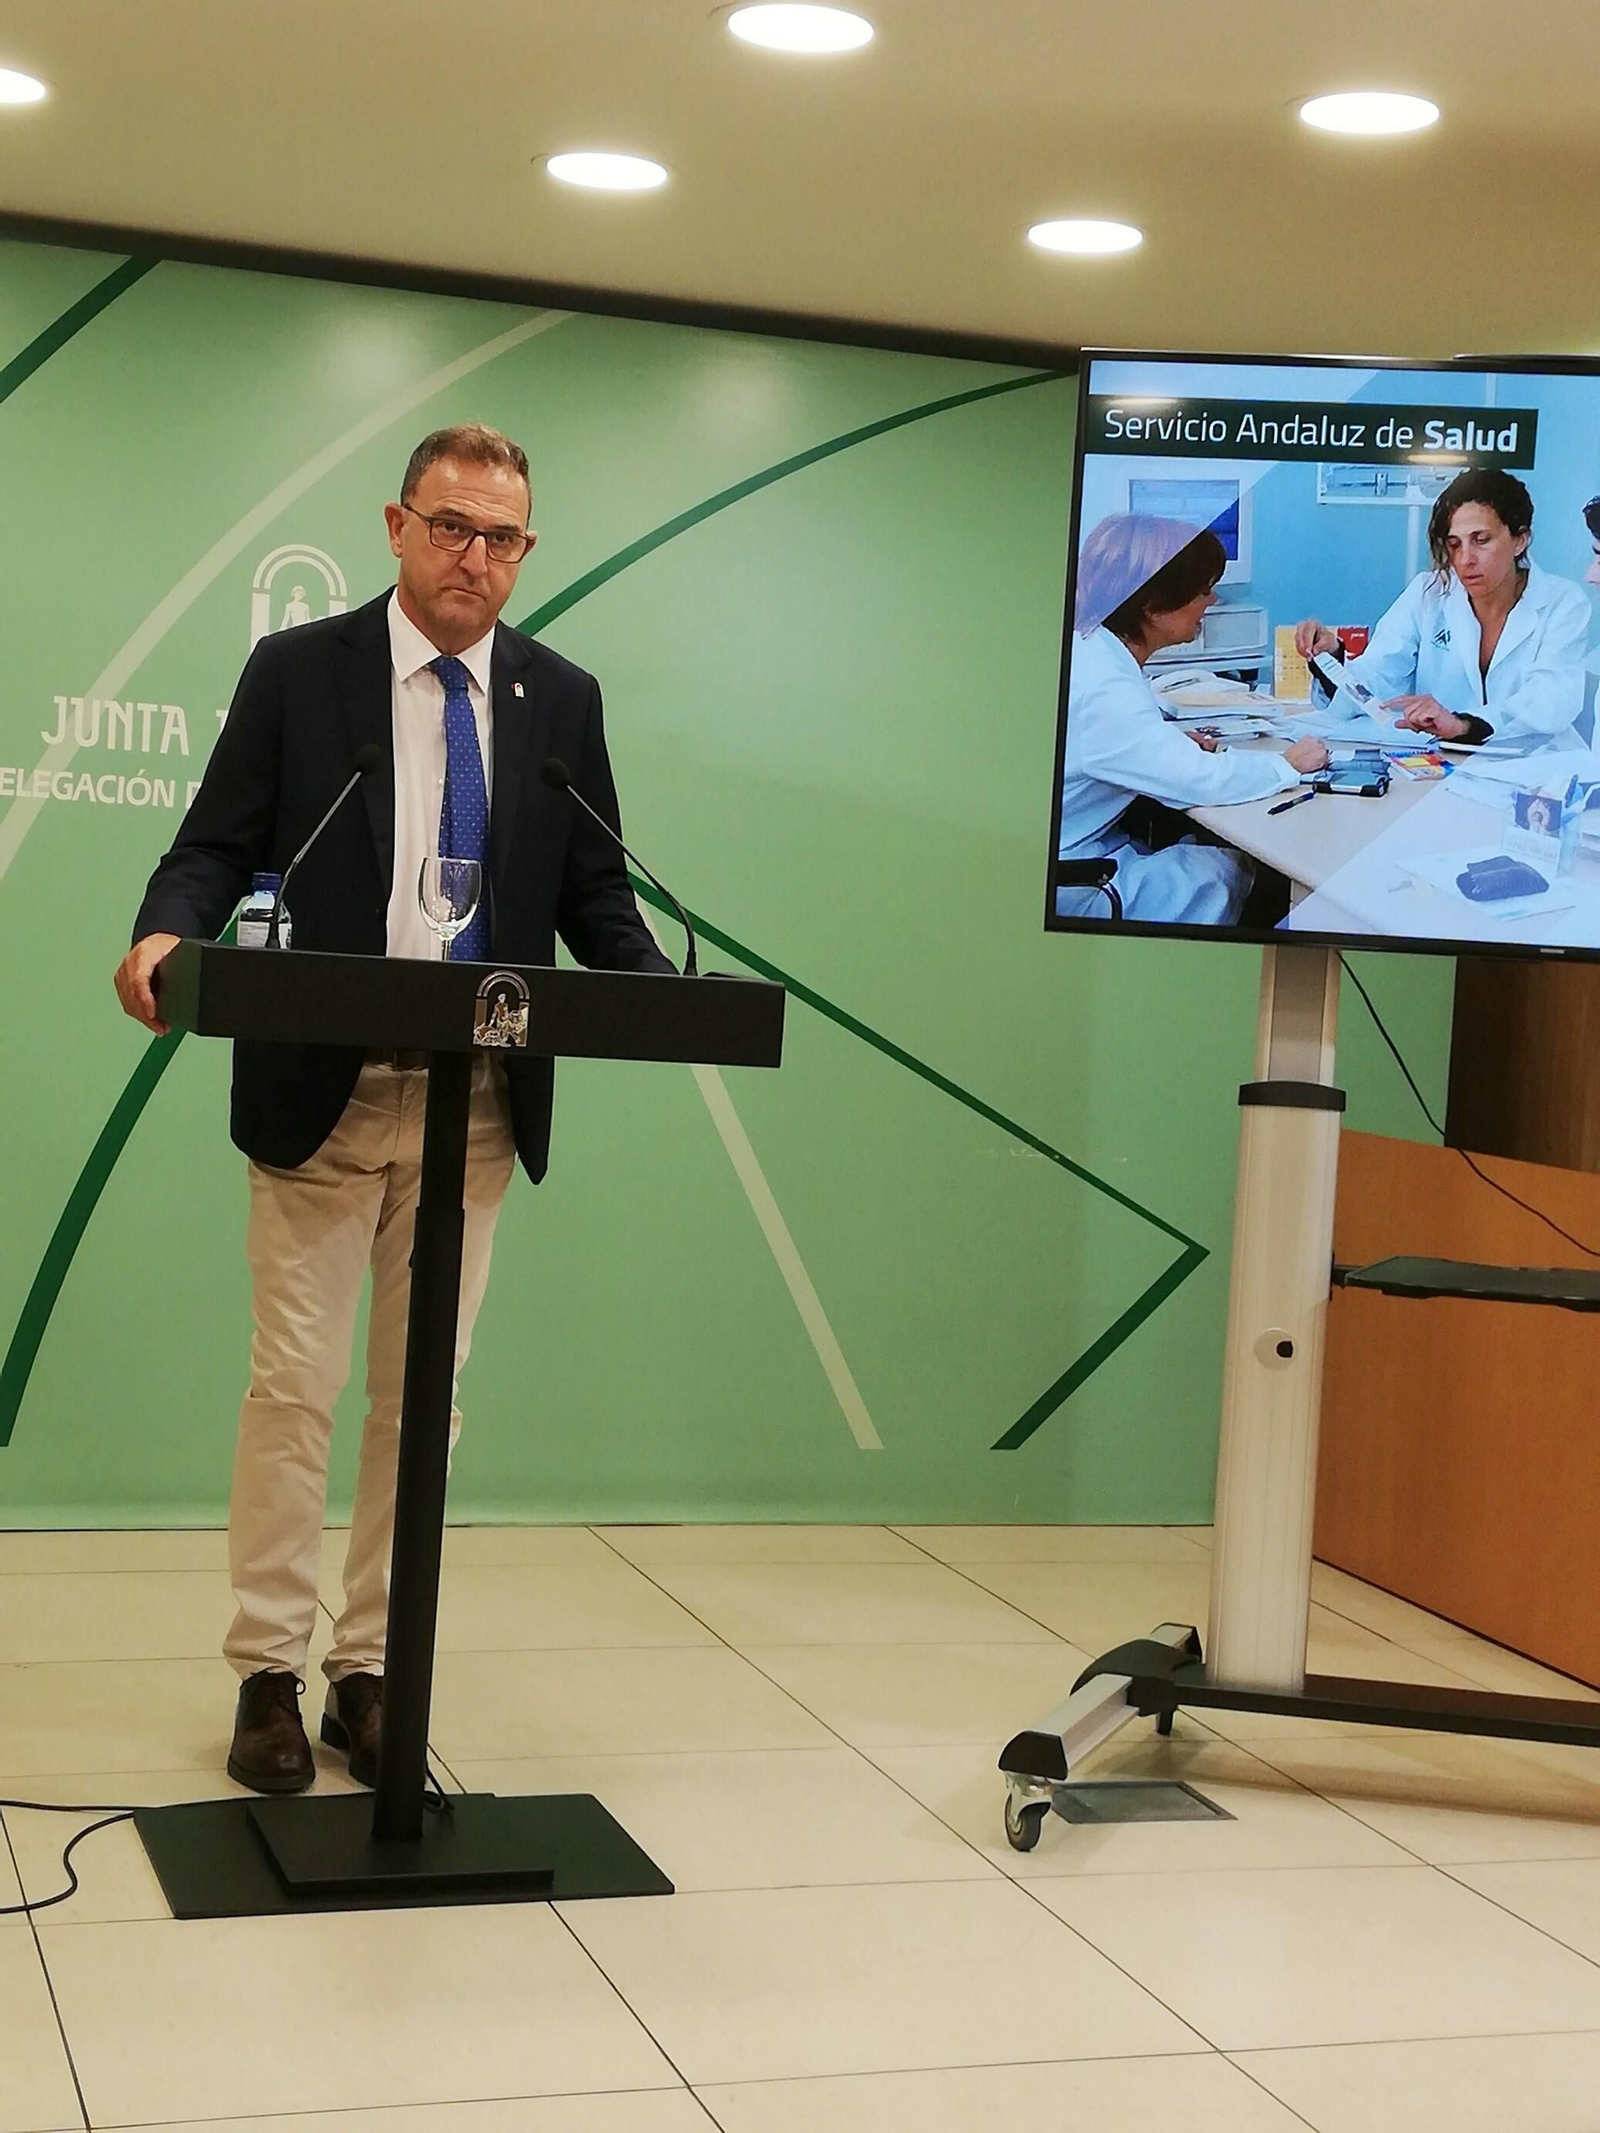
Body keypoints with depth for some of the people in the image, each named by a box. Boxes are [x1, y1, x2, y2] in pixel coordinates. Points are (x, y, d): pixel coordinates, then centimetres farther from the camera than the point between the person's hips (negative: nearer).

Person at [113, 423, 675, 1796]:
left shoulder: (563, 700, 8)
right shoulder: (297, 670, 1)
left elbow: (596, 895, 8)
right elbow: (221, 845, -1)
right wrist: (169, 933, -22)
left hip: (479, 1106, 2)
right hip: (320, 1092, -2)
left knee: (421, 1398, 8)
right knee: (294, 1387, 2)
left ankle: (372, 1671, 18)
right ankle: (269, 1672, 14)